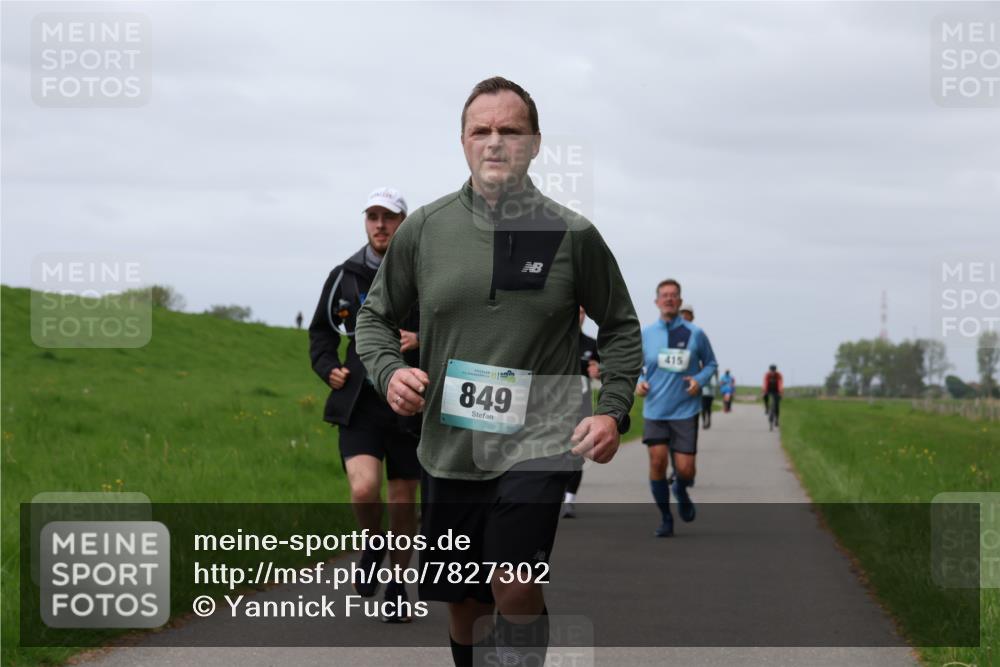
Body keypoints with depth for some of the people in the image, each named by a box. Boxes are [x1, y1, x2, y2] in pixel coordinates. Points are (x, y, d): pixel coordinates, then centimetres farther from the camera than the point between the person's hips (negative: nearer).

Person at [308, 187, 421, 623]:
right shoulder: (344, 276, 6)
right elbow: (321, 330, 21)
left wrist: (422, 340, -17)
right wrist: (327, 368, 4)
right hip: (358, 404, 1)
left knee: (403, 502, 7)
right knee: (364, 490, -20)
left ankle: (397, 588, 24)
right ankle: (373, 545, 12)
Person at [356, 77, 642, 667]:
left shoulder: (573, 235, -2)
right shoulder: (423, 229, 1)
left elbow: (621, 327, 9)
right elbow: (376, 317, 13)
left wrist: (613, 411, -4)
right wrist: (389, 372, -7)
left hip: (536, 445, -3)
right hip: (448, 448, 3)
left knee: (514, 590, -20)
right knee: (463, 603, 12)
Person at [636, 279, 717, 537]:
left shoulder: (695, 334, -1)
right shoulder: (645, 334, 3)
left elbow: (711, 363, 11)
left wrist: (700, 380, -8)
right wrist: (638, 381, -5)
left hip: (685, 411, -1)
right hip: (655, 411, 1)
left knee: (685, 469, -6)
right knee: (657, 461, -10)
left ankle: (681, 491, 32)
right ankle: (665, 519, 9)